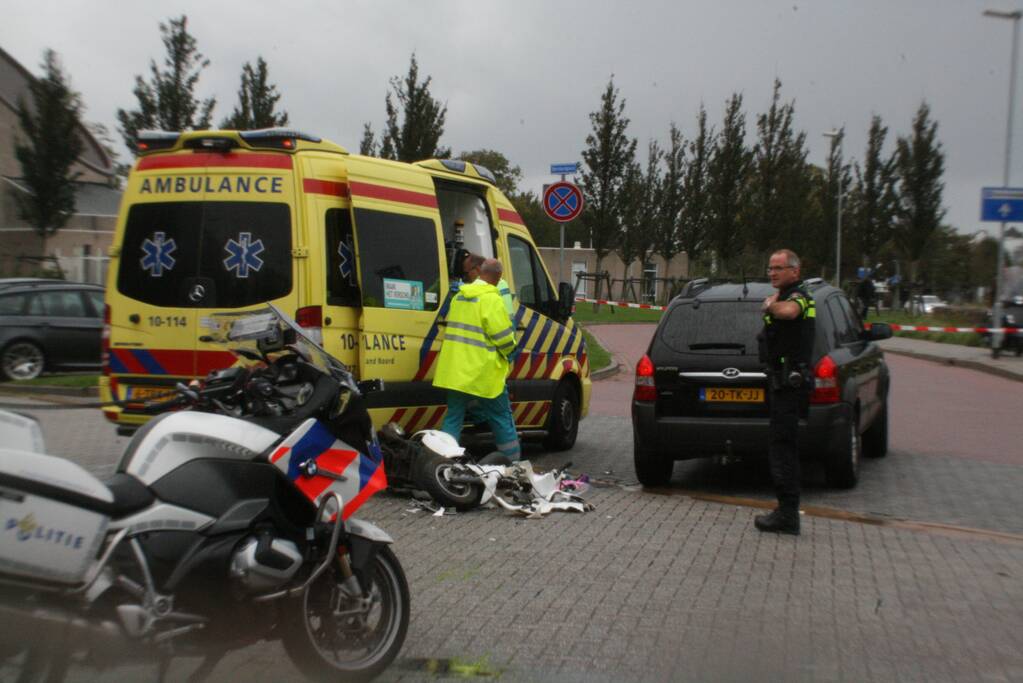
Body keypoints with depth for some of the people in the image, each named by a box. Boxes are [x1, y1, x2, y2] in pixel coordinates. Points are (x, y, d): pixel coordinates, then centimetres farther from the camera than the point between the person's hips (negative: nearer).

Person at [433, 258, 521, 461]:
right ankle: (513, 462, 15)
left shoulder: (459, 297, 11)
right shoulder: (491, 299, -14)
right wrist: (508, 350, 4)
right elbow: (503, 336, -15)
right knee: (502, 418, 7)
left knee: (453, 417, 12)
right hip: (482, 374, -6)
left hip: (454, 371, 6)